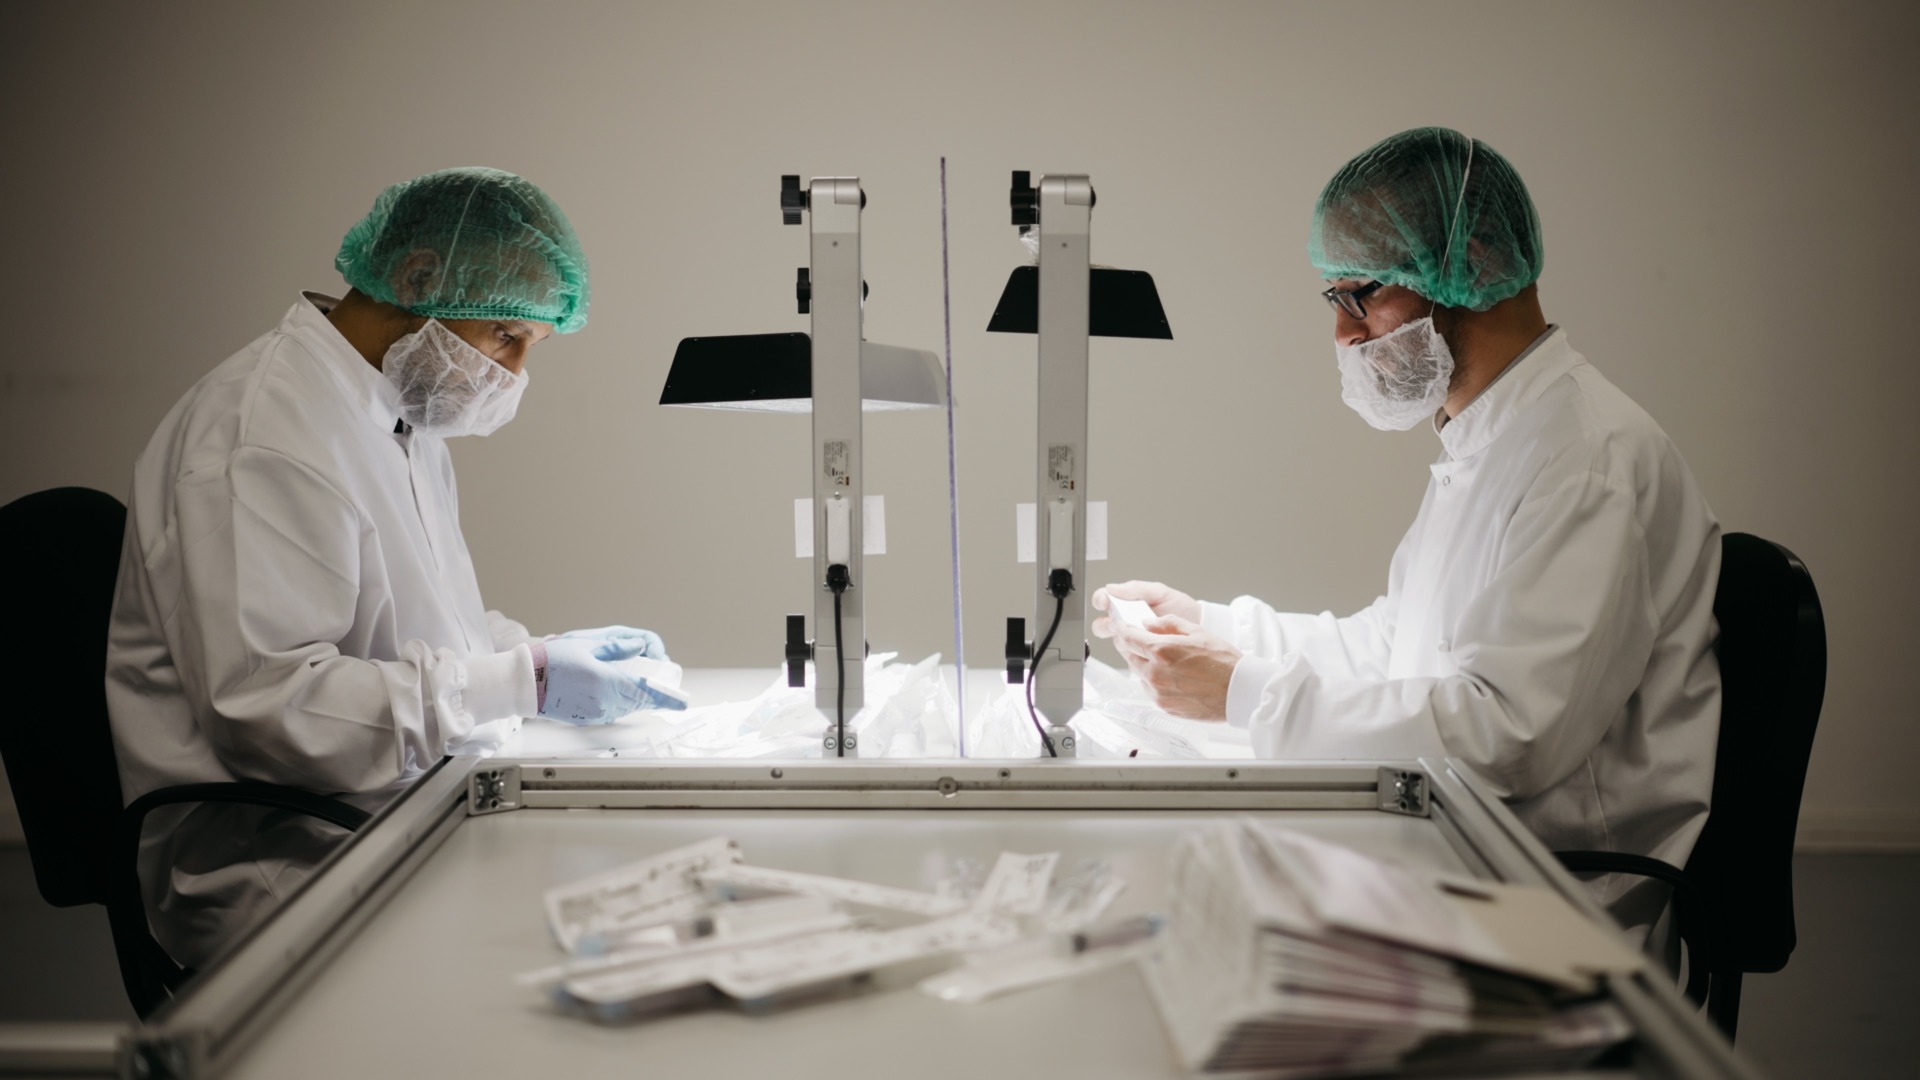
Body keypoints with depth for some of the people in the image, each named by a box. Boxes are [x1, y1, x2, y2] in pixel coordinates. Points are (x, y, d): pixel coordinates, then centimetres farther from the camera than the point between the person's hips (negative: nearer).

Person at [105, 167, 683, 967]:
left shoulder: (405, 422, 16)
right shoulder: (266, 431, -16)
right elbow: (267, 703, -25)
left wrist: (543, 653, 5)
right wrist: (523, 683, -21)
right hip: (280, 871, -9)